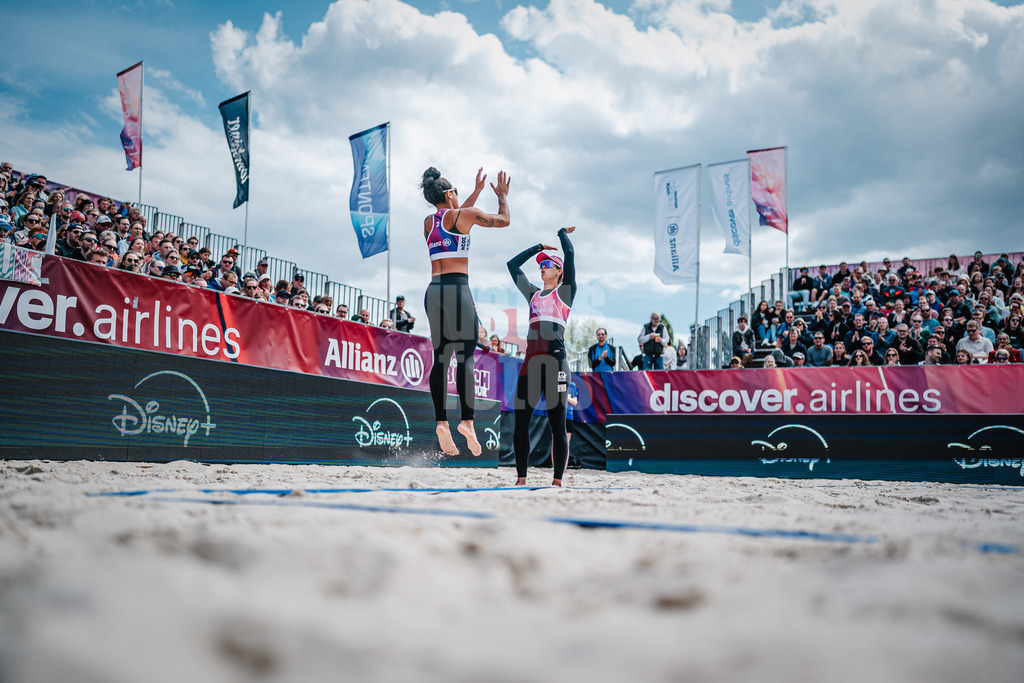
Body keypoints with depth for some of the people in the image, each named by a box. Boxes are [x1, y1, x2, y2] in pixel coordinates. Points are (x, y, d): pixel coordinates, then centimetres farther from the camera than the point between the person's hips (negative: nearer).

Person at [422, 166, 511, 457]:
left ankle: (441, 422, -2)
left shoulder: (428, 222, 18)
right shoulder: (463, 214, 0)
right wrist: (502, 195, 27)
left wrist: (478, 191, 44)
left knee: (440, 357, 4)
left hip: (433, 289, 6)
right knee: (466, 356, -7)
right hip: (457, 288, -6)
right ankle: (467, 420, -15)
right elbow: (503, 220, 10)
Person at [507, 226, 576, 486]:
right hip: (531, 361, 5)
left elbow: (570, 254, 2)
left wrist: (562, 233, 20)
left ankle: (557, 480, 3)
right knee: (520, 421, 0)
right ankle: (521, 478, 7)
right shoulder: (534, 294, 21)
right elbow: (513, 264, 28)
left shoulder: (565, 291, 8)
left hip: (555, 361, -5)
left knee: (557, 425, -2)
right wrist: (540, 247, 31)